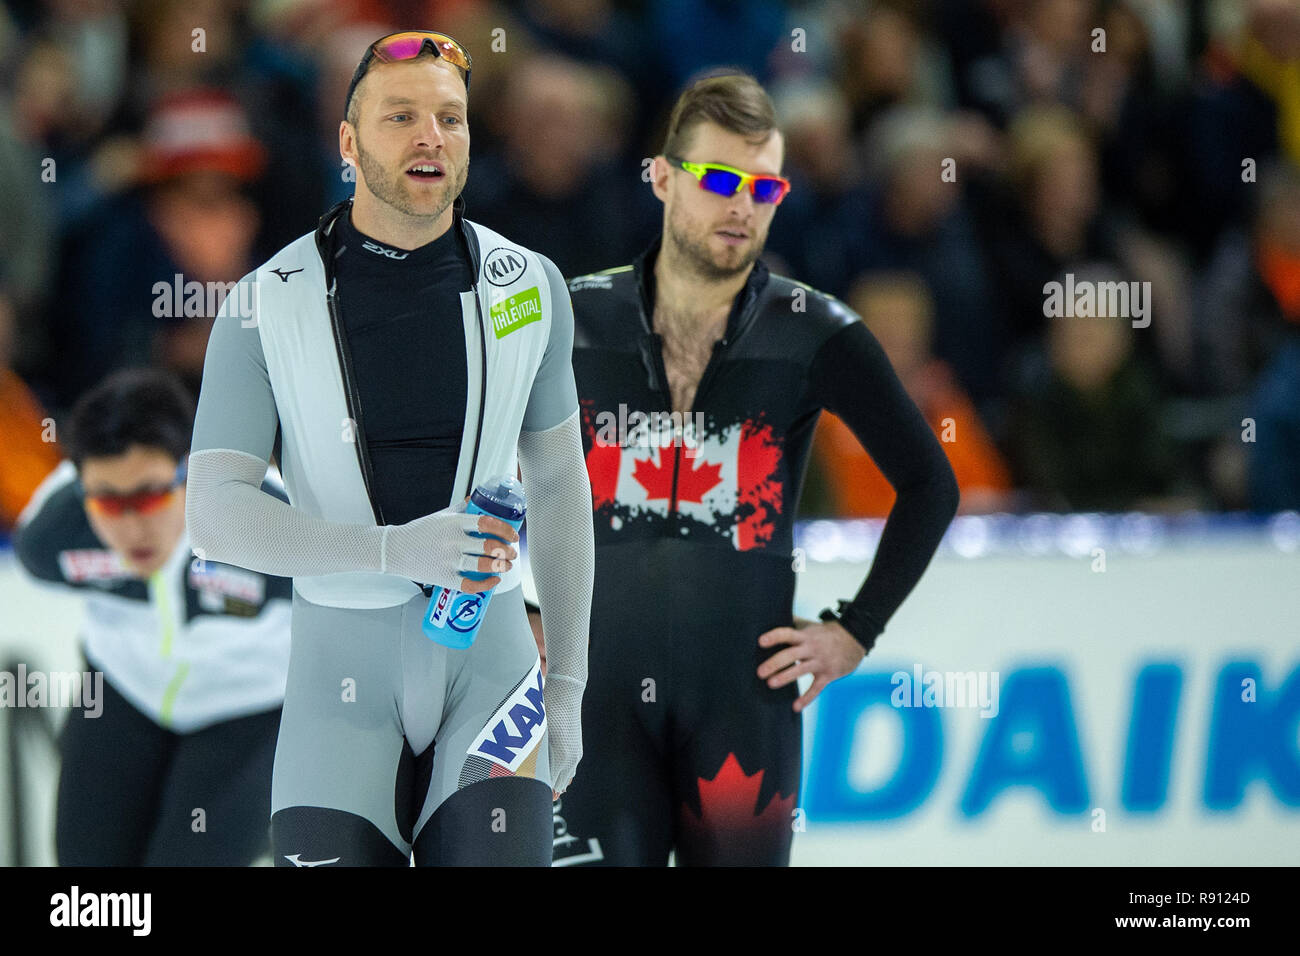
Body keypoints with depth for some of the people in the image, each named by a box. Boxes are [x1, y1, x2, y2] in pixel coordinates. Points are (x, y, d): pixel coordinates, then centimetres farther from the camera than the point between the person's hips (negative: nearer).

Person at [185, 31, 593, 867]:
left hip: (488, 660, 1)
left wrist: (567, 686, 12)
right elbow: (216, 515, -11)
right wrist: (395, 551, -23)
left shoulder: (530, 287, 3)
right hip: (342, 672, -1)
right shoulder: (269, 304, -5)